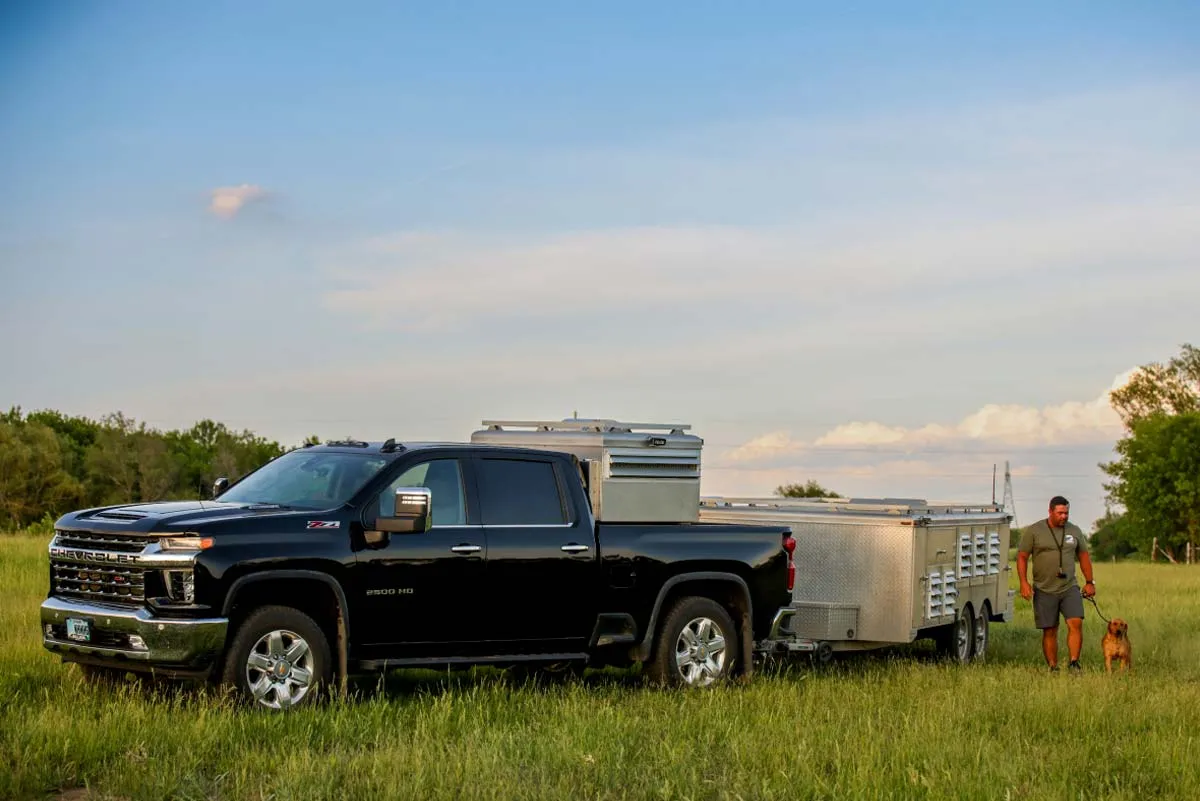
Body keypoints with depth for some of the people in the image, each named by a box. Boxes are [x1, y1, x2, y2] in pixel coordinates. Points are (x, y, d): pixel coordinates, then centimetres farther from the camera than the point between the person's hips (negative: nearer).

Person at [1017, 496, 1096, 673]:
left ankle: (1074, 663, -11)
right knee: (1050, 631, 1)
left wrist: (1090, 582, 13)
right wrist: (1024, 583, -12)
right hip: (1044, 591, -2)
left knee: (1076, 623, -15)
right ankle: (1053, 668, 8)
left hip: (1070, 588, 2)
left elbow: (1084, 556, 17)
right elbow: (1022, 557, -3)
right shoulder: (1034, 531, -3)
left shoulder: (1074, 531, 8)